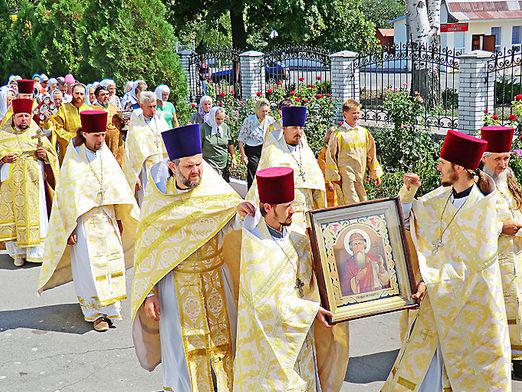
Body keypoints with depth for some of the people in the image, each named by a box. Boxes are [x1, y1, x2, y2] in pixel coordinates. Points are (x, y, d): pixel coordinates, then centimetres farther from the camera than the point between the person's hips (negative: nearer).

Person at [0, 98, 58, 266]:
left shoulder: (38, 134, 9)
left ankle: (36, 251, 5)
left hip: (33, 183, 0)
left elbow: (53, 156, 12)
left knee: (34, 213, -2)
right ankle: (17, 252, 10)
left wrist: (45, 155, -9)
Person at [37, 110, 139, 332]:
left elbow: (117, 187, 12)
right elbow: (67, 195, -6)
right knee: (90, 266, -3)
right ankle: (96, 313, 6)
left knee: (111, 262, 4)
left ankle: (108, 307, 16)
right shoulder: (73, 160, -7)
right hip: (84, 220, -4)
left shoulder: (106, 155, 6)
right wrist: (69, 228, -9)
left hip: (107, 218, 5)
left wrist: (120, 219, 12)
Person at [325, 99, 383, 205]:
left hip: (361, 176, 5)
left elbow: (371, 155, 19)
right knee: (351, 205, -13)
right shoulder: (338, 134, -3)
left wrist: (376, 174, 17)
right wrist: (334, 177, -5)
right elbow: (330, 157, -2)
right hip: (345, 178, -5)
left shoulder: (364, 132, 12)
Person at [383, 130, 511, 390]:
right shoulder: (443, 196, -1)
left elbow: (468, 262, -19)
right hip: (442, 287, 6)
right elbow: (409, 215, 9)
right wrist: (409, 191, -8)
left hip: (473, 293, -5)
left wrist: (431, 281, -24)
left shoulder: (482, 206, -18)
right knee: (425, 347, 11)